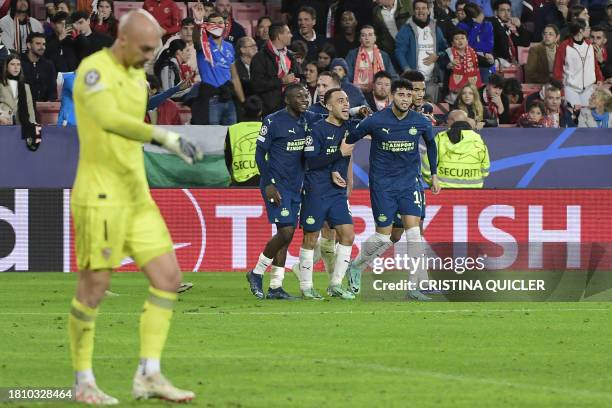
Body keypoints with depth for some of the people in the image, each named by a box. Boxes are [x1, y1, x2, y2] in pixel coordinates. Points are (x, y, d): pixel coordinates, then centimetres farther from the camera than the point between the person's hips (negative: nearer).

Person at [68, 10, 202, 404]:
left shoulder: (136, 75, 14)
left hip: (136, 196, 8)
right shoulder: (94, 70, -13)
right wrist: (165, 137, -40)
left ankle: (149, 375, 4)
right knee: (94, 287, -2)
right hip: (99, 196, -8)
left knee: (169, 278, 1)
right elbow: (109, 119, -32)